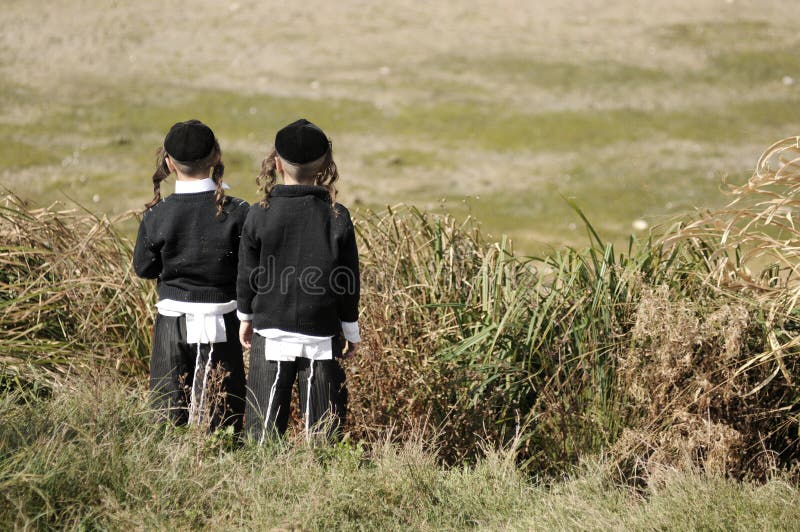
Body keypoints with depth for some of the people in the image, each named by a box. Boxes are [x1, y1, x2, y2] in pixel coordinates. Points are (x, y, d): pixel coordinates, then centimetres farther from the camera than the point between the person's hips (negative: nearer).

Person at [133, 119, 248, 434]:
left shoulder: (156, 216, -8)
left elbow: (143, 268, 3)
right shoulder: (236, 213, -12)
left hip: (172, 322, 1)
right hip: (220, 322, -1)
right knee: (221, 419, 5)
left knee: (169, 419, 12)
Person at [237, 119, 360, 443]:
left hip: (271, 334, 0)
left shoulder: (259, 216, -7)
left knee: (264, 427, 7)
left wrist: (245, 317, 18)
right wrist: (352, 331, 11)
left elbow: (247, 275, 1)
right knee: (323, 427, 6)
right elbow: (349, 282, -1)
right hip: (322, 337, 0)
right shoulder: (338, 218, -6)